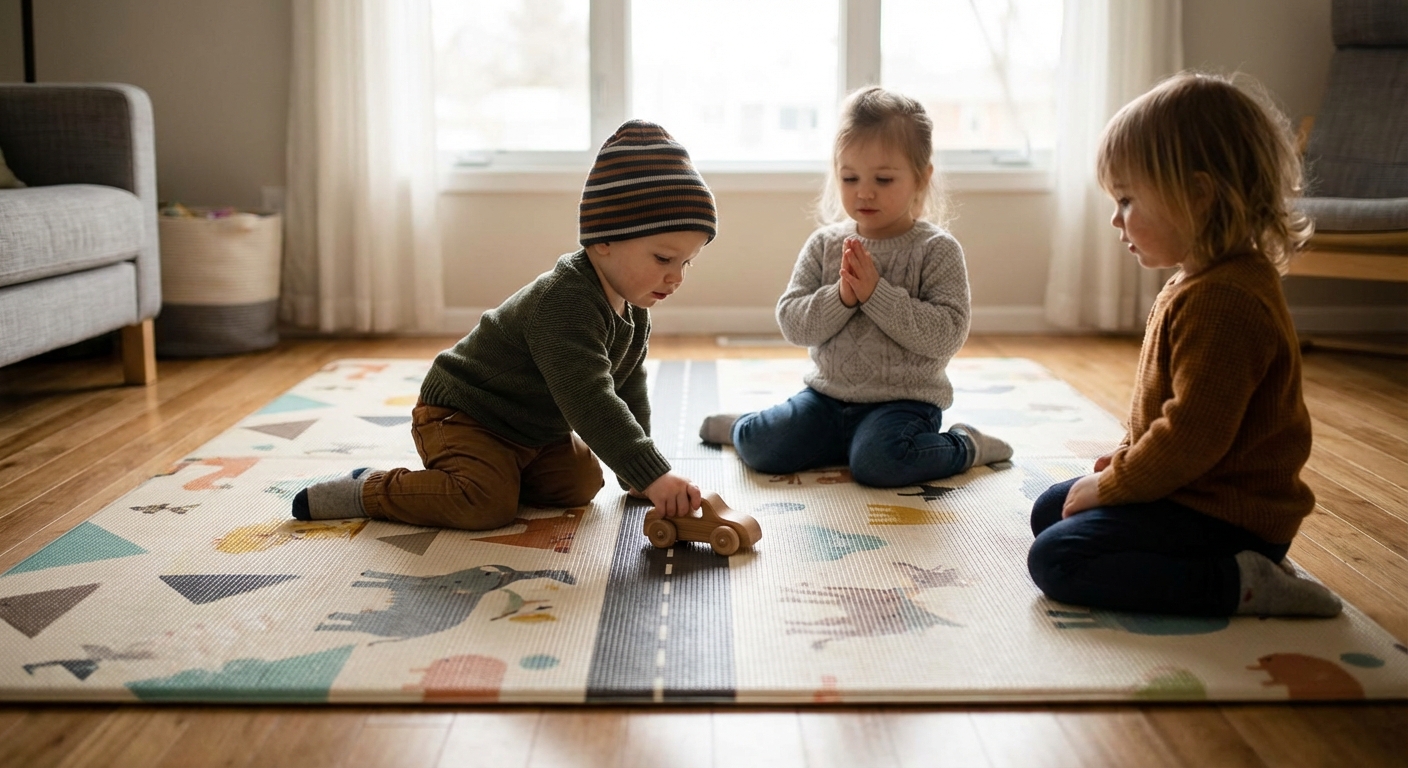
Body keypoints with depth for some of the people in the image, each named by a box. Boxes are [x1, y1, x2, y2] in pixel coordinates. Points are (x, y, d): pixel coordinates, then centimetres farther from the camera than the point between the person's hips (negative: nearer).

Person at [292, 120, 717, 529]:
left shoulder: (634, 313, -3)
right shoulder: (563, 304, -34)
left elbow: (630, 392, 10)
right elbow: (589, 402, -42)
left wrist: (637, 474, 10)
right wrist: (652, 473, -45)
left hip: (535, 431, 9)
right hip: (461, 414, -9)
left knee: (582, 483, 2)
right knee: (488, 506, -27)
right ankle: (369, 490, -8)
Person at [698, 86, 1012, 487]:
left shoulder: (936, 250, -8)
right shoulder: (825, 244, 2)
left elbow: (946, 335, -18)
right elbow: (792, 323, -4)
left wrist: (877, 294, -24)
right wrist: (841, 297, -22)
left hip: (903, 402, -4)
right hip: (828, 394, 4)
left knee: (876, 462, -31)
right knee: (760, 447, -10)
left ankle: (965, 446, -2)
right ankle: (742, 426, 28)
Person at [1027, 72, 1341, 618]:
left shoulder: (1223, 302, -25)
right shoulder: (1201, 282, 10)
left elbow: (1192, 436, -28)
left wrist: (1109, 486, -17)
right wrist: (1128, 457, 12)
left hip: (1226, 512, -11)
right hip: (1195, 487, 11)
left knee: (1056, 559, -20)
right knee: (1049, 510, 20)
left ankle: (1242, 583, -15)